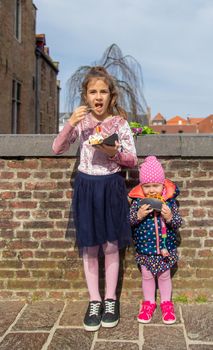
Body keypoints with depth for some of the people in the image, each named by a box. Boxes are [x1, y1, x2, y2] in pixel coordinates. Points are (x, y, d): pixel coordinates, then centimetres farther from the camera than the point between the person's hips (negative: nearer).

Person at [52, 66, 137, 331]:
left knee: (110, 245, 7)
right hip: (86, 185, 1)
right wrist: (71, 123, -17)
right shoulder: (80, 121, 0)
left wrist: (115, 154, -22)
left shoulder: (119, 122, -4)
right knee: (89, 247, 7)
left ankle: (110, 299, 23)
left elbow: (132, 160, -2)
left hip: (111, 186, -1)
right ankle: (94, 301, 22)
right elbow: (57, 149, -5)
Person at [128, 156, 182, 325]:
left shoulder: (170, 201, -11)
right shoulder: (138, 201, -12)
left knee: (164, 275, 16)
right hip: (145, 247, 0)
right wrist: (139, 215, -26)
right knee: (147, 276, 16)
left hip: (165, 247, 0)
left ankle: (166, 303, 36)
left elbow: (178, 223, -6)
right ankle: (149, 302, 36)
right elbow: (130, 222, -7)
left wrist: (170, 217, -26)